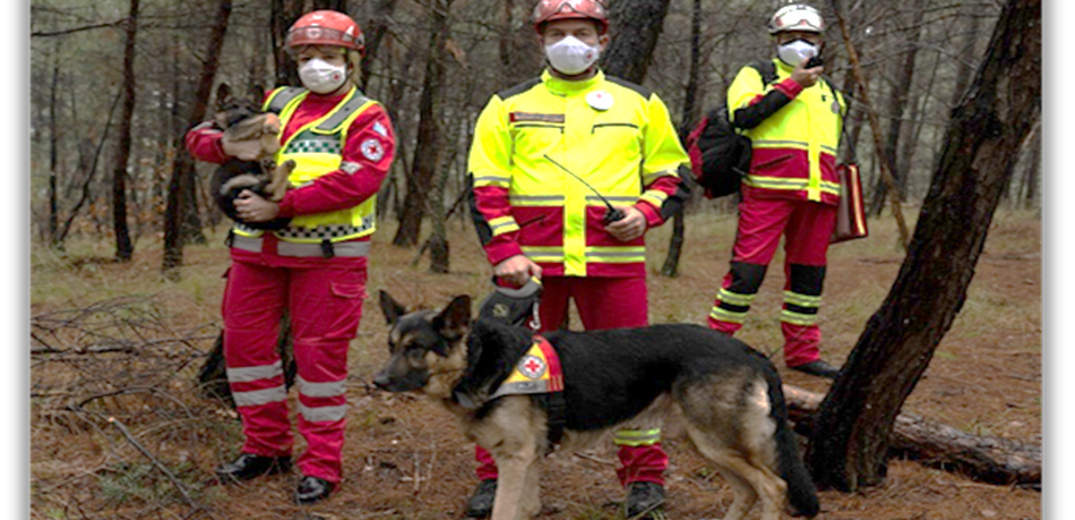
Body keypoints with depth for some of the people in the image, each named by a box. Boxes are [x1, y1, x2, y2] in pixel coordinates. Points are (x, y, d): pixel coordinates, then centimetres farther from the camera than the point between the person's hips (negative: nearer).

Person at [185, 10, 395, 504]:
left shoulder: (366, 118, 0)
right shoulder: (276, 103, 17)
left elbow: (357, 180, -18)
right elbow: (199, 135, 18)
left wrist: (281, 205, -23)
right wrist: (225, 144, -8)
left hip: (326, 254, -6)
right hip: (256, 248, 6)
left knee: (319, 353, -2)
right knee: (244, 342, 9)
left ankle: (321, 464, 9)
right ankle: (266, 446, 24)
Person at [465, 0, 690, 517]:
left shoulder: (639, 104, 13)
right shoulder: (509, 106, 10)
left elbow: (672, 174, 16)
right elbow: (485, 188, 5)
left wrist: (644, 213, -4)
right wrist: (505, 253, -7)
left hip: (614, 261, 0)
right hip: (529, 264, 0)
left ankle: (645, 478, 19)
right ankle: (497, 476, 19)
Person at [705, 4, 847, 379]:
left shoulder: (830, 93, 25)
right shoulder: (756, 76, 8)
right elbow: (743, 114, -12)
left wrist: (835, 199, 25)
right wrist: (792, 85, -11)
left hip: (818, 194, 5)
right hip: (768, 191, -5)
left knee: (809, 273, 8)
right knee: (748, 267, -10)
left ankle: (802, 352, 16)